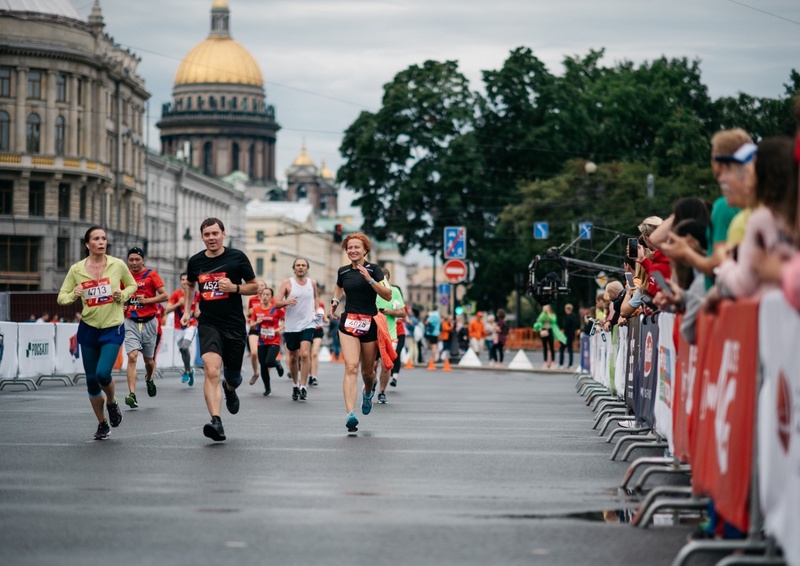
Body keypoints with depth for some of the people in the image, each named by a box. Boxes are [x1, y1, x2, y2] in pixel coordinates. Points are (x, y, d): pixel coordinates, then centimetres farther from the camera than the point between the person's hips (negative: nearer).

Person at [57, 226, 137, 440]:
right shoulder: (76, 269, -3)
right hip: (88, 328, 2)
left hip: (113, 328, -2)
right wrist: (73, 295, -19)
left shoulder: (118, 265, -4)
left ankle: (111, 402, 14)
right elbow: (61, 297, 3)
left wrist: (123, 295, -8)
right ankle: (102, 424, 24)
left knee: (103, 373, -20)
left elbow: (132, 285, 12)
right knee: (91, 380, 5)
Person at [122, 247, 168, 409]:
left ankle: (149, 379, 46)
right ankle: (132, 394, -21)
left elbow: (164, 295, -7)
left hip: (149, 322, -1)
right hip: (131, 322, 1)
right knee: (132, 357, -16)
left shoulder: (151, 275, -2)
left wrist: (147, 300, -18)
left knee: (149, 360, 12)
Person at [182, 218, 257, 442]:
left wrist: (234, 287, -14)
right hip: (208, 324, 0)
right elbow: (189, 285, 24)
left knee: (232, 375, 13)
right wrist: (187, 310, 12)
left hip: (234, 325, 0)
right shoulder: (195, 261, 4)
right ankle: (216, 422, -29)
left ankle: (230, 389, 52)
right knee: (212, 371, -21)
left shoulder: (237, 257, -3)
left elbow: (254, 286, 4)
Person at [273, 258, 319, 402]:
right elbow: (276, 304, -8)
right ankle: (295, 385, 28)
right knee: (293, 357, 10)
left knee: (305, 354, -18)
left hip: (308, 324, 0)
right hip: (291, 326, 0)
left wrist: (316, 310, 14)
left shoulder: (312, 283, 6)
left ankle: (303, 386, -15)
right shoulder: (287, 283, -2)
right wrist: (287, 302, -27)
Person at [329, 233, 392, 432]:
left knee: (367, 372, 10)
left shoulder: (373, 269, -3)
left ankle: (368, 392, 48)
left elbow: (388, 296, -13)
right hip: (348, 323, 1)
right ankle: (350, 414, -27)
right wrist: (335, 300, 14)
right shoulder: (343, 271, 8)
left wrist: (370, 279, -21)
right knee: (351, 367, -17)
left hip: (370, 324, -1)